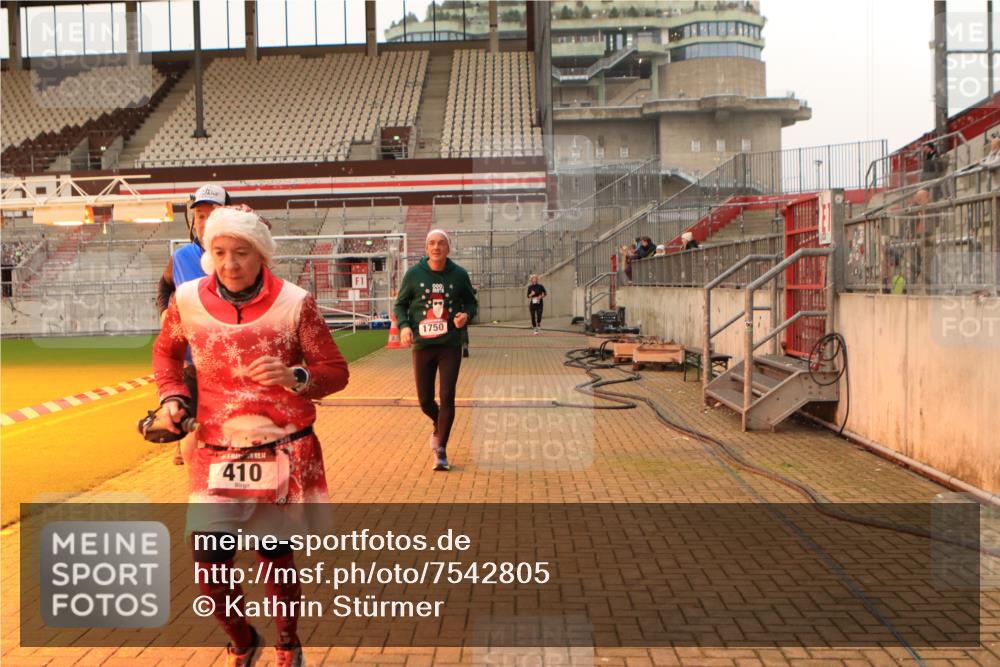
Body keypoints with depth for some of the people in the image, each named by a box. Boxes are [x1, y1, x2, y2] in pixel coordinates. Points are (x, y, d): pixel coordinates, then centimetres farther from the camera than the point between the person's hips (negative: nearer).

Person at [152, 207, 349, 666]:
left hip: (285, 453, -2)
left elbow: (335, 371, -6)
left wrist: (295, 377, -26)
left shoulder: (294, 303, -11)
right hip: (217, 454, 2)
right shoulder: (188, 301, -5)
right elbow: (166, 350, 16)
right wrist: (172, 396, -1)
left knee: (276, 558, 9)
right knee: (209, 566, -3)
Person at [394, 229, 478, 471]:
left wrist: (466, 315, -10)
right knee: (425, 399, 6)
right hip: (422, 345, 1)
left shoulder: (459, 275, 0)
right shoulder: (414, 274, -2)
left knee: (447, 397, -5)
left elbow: (471, 302, 13)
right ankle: (438, 426, 40)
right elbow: (400, 304, 8)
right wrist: (404, 326, -10)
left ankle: (441, 451, 7)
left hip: (451, 345, -1)